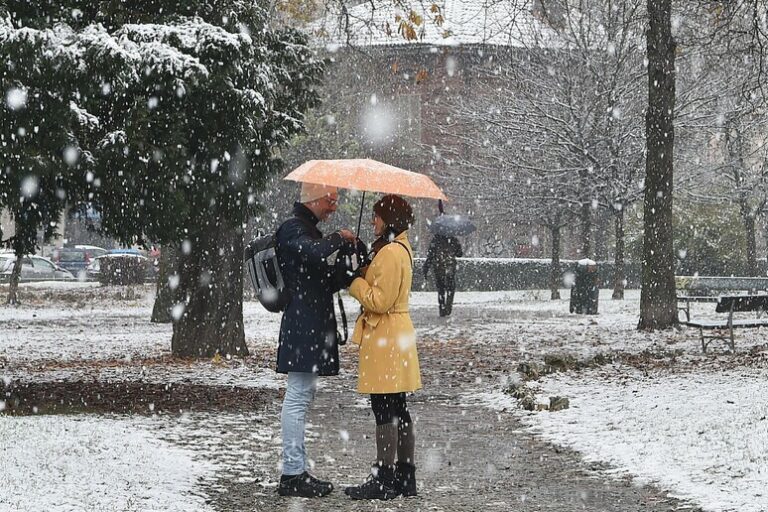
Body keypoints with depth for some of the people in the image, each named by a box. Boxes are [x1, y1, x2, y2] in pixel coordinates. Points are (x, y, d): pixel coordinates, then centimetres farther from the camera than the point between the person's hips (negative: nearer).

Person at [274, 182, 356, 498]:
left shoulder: (308, 229, 22)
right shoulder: (293, 229, -10)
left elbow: (325, 281, 27)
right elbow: (314, 253, -31)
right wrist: (339, 238, -13)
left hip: (313, 326, 11)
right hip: (302, 326, -11)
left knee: (302, 397, 13)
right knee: (298, 398, -9)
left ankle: (298, 471, 18)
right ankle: (292, 475, -7)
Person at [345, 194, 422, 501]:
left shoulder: (390, 253, -17)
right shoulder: (401, 248, 15)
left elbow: (380, 300, -20)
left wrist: (354, 281, -10)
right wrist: (361, 272, 7)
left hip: (385, 338, -11)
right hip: (397, 334, 11)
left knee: (384, 410, -7)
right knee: (398, 409, 13)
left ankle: (384, 481, -5)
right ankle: (405, 477, 18)